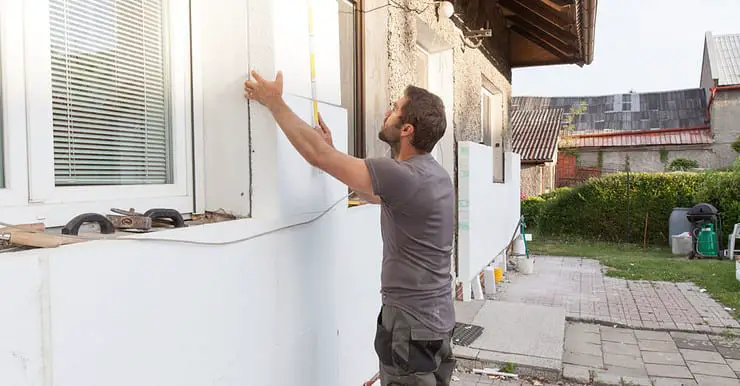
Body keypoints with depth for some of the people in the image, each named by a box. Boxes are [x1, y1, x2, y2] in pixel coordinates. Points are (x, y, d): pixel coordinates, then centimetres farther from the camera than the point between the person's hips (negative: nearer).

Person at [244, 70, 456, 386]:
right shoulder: (433, 172, 6)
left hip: (411, 323, -9)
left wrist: (273, 101, -10)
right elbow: (372, 193, 19)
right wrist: (334, 150, 20)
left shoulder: (403, 175, -25)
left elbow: (316, 154, -21)